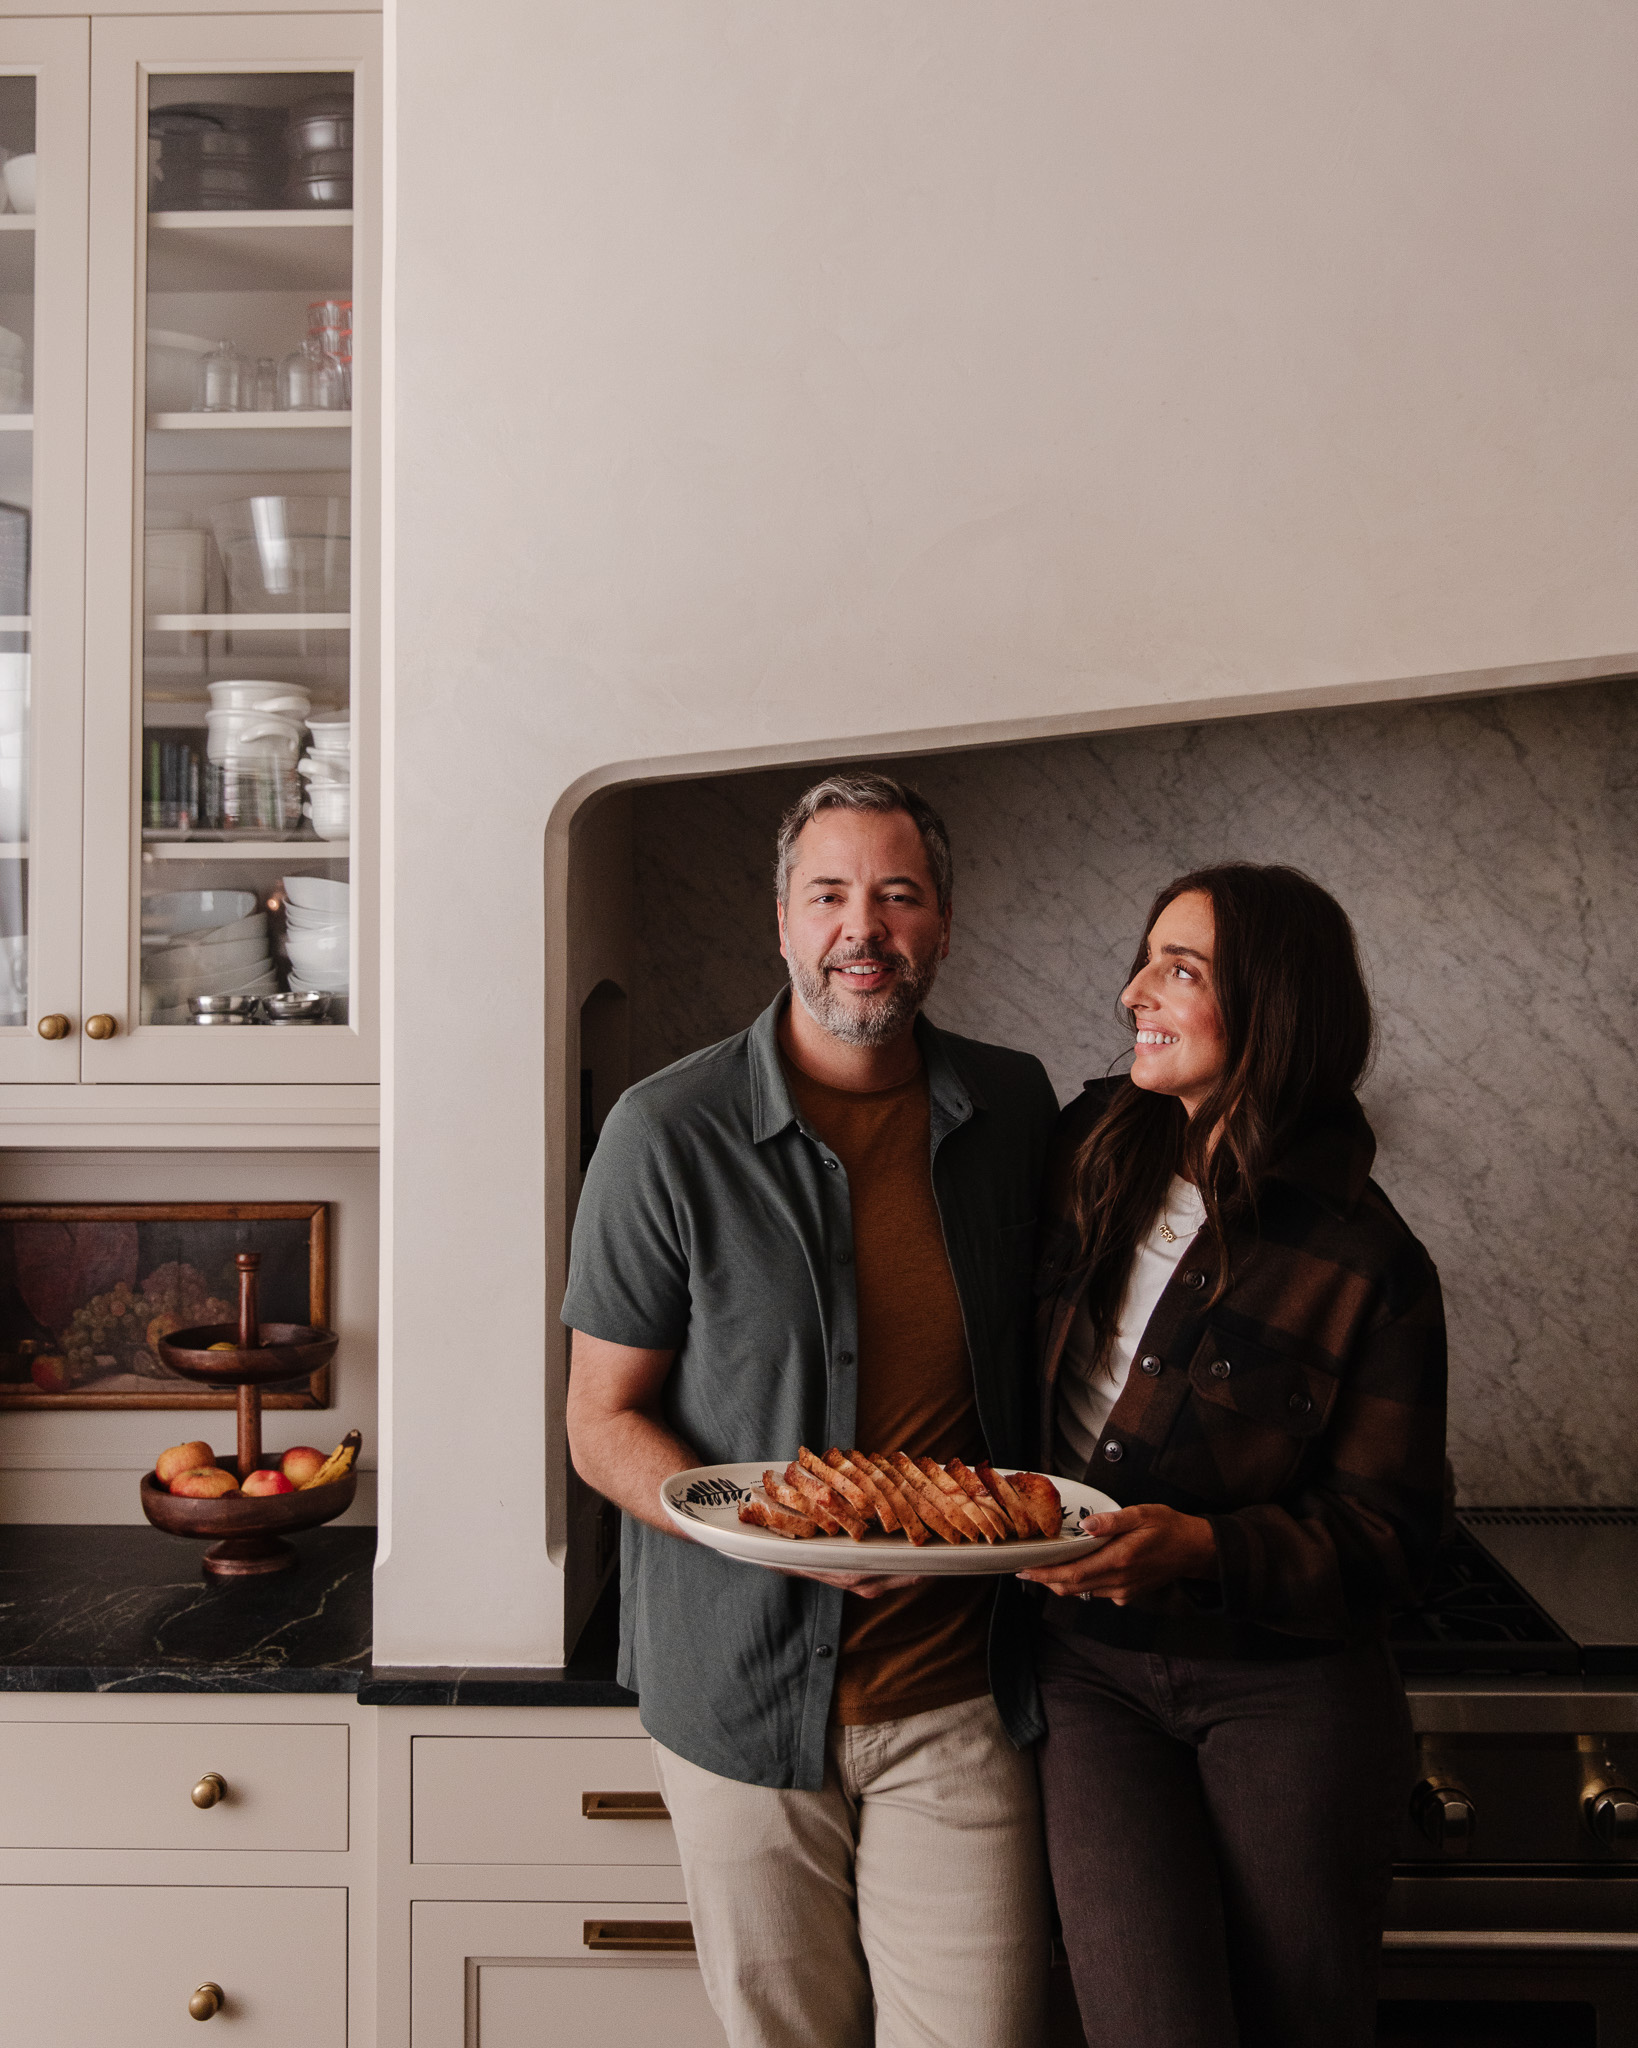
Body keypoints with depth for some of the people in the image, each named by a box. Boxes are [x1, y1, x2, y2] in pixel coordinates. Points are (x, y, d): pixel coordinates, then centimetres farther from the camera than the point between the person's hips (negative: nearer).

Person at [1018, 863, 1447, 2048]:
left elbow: (1386, 1537, -9)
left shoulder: (1369, 1266, -10)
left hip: (1286, 1692, -2)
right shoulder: (1092, 1157, 1)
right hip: (1086, 1669, 2)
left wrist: (1204, 1547, -25)